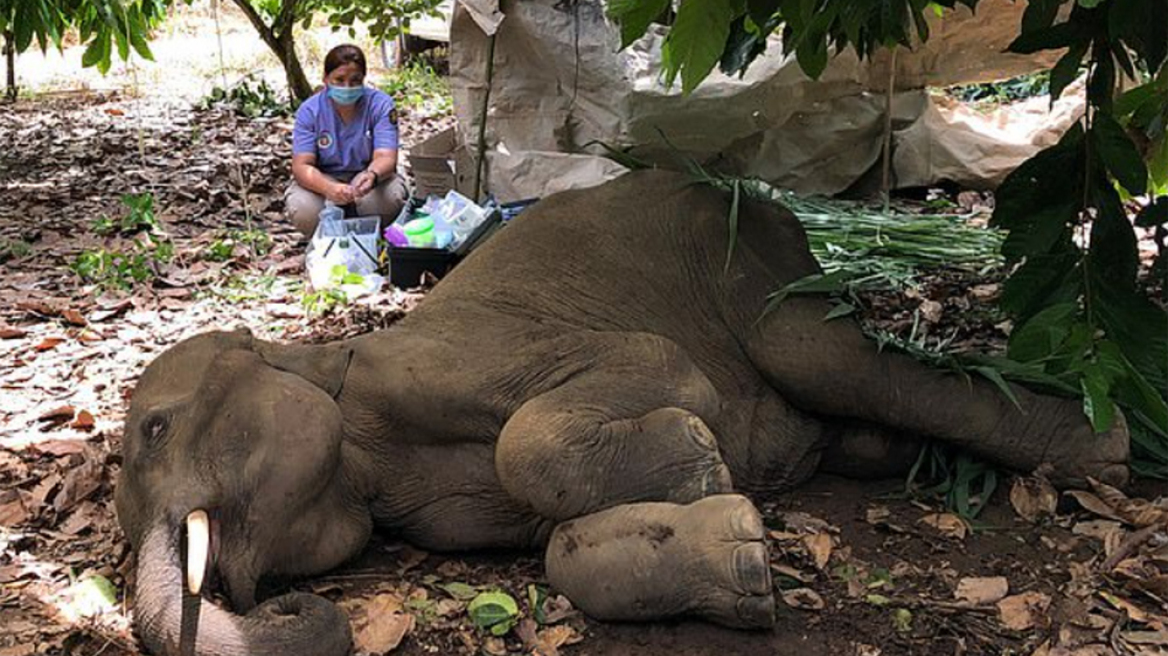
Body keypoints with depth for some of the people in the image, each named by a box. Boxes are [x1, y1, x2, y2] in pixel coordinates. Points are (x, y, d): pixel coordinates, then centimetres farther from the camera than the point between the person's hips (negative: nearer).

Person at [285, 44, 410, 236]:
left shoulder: (381, 104, -13)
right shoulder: (309, 111, -12)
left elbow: (385, 157, -23)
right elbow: (301, 165, -21)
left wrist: (372, 176, -50)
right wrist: (328, 188, -44)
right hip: (323, 178, 0)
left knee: (391, 197, -34)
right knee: (301, 209, -31)